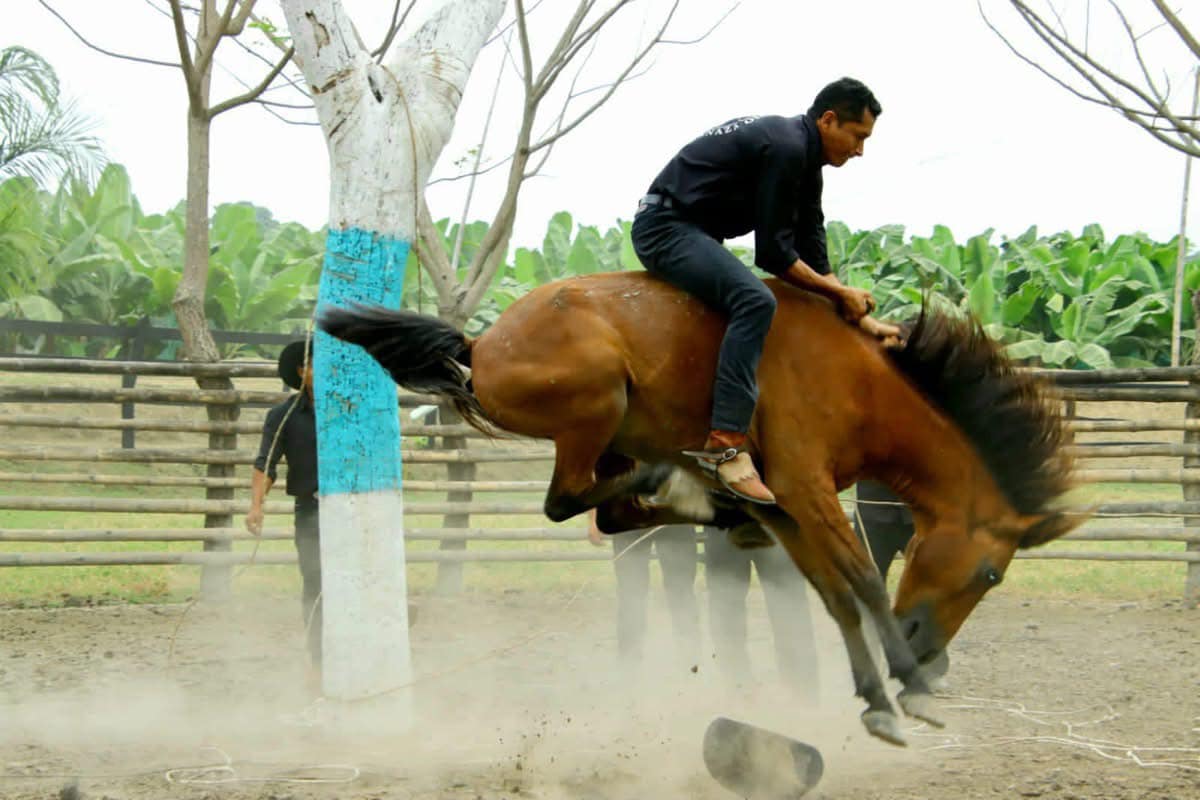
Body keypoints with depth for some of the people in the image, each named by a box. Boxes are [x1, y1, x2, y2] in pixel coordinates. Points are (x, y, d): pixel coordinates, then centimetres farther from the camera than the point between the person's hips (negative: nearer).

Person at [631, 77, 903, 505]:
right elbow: (773, 255, -18)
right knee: (754, 299, -30)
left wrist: (863, 317, 9)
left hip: (688, 232, 12)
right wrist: (840, 293, -9)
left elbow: (812, 256, 14)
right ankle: (726, 443, -36)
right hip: (667, 227, -12)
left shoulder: (803, 156, 12)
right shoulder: (785, 148, -19)